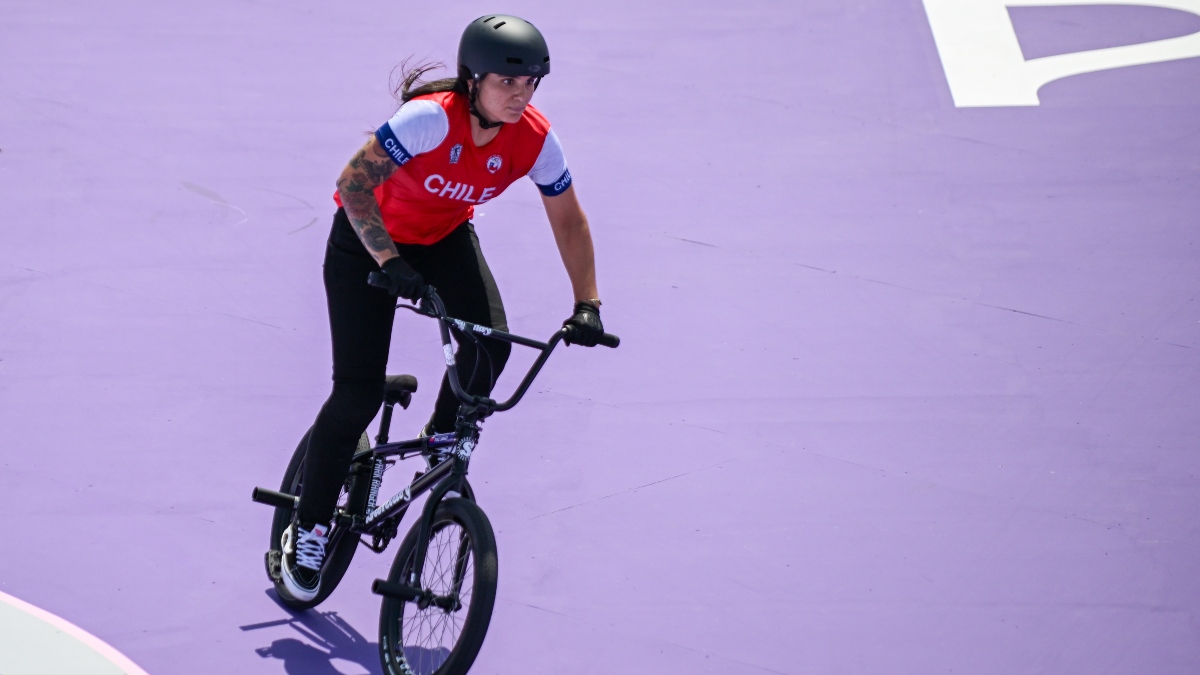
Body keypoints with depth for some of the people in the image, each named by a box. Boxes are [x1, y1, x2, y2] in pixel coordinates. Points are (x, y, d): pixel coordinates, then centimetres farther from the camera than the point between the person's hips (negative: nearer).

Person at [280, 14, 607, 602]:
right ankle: (308, 531, 6)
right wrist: (391, 264, -42)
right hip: (369, 241, -4)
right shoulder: (431, 117, -35)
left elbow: (568, 219, -6)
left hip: (444, 239, 4)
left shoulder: (534, 139, -20)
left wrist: (586, 305, -13)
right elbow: (352, 185, -34)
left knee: (489, 344, -23)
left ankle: (441, 445, 7)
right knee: (358, 394, -10)